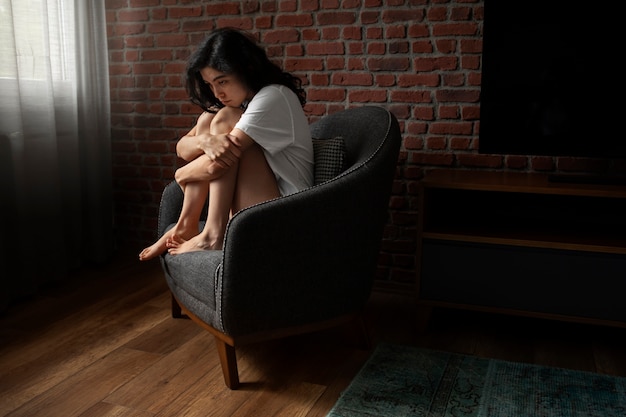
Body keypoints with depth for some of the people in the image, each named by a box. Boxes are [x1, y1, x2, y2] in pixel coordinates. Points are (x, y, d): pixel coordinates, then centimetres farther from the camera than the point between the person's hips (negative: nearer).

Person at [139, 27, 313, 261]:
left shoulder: (273, 97, -18)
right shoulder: (237, 100, 9)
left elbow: (217, 164, -24)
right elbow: (182, 148, 1)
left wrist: (182, 175, -3)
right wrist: (205, 140, -23)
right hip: (251, 210, 8)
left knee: (224, 120, -18)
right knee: (208, 119, -3)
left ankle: (214, 234, -19)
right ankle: (186, 225, -6)